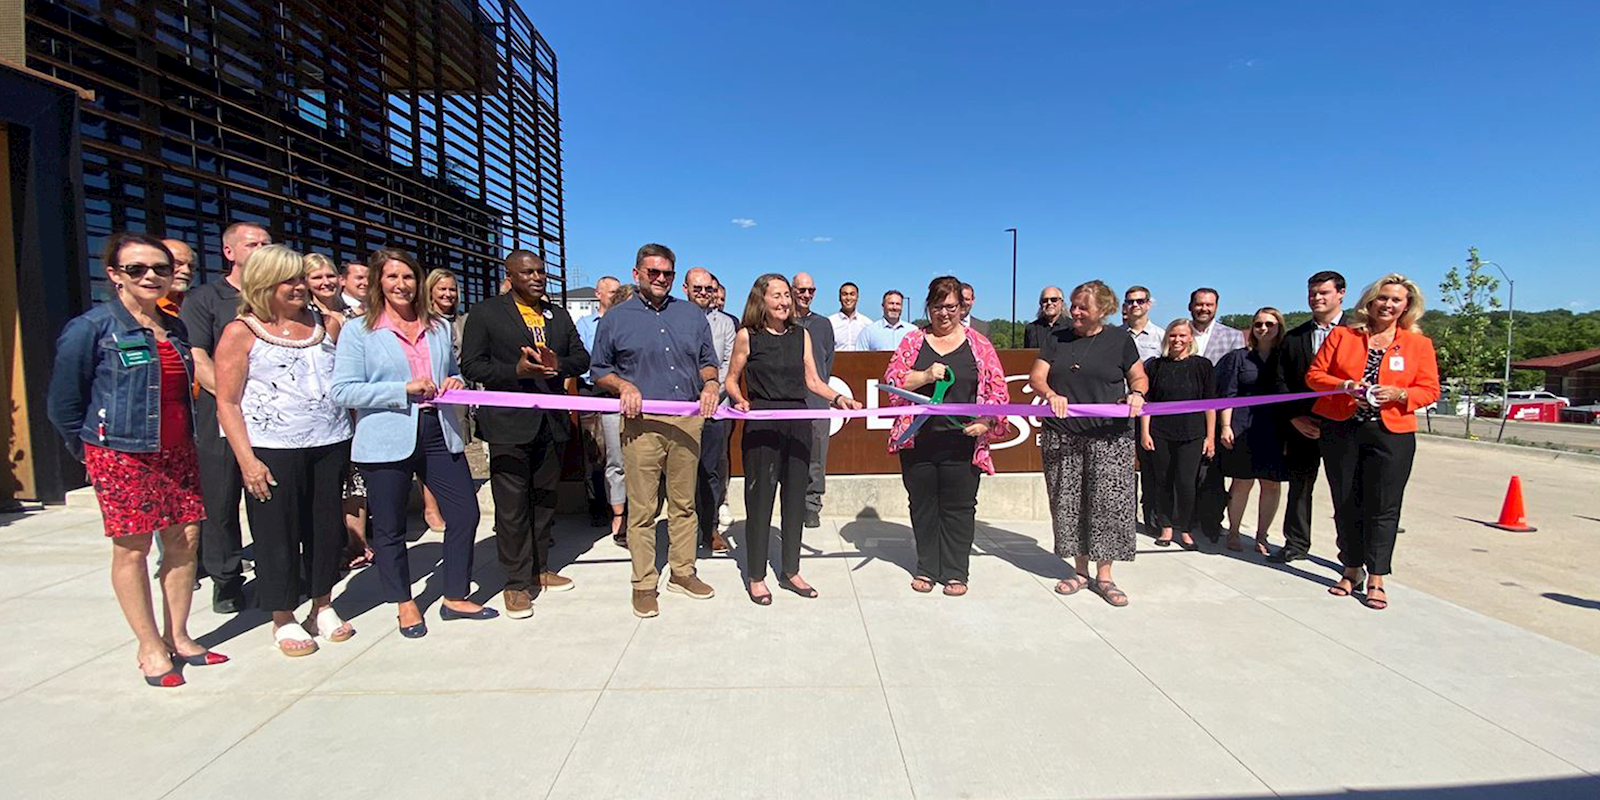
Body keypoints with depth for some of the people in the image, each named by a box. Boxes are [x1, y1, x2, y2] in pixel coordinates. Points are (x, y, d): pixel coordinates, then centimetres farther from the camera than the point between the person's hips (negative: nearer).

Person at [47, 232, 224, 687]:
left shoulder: (175, 329, 10)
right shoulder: (91, 329, -7)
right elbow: (64, 403, -2)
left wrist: (185, 437, 13)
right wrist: (91, 450, 4)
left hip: (177, 451, 6)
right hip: (121, 455, -6)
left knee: (184, 541, 7)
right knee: (132, 548, 1)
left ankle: (177, 636, 20)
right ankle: (150, 647, 12)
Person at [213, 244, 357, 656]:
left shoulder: (326, 324, 10)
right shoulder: (241, 333, -1)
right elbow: (227, 403, -3)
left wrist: (352, 435, 8)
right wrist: (247, 460, -10)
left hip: (330, 444, 4)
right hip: (273, 451, -3)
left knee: (326, 526, 10)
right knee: (277, 534, 3)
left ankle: (322, 607, 25)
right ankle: (283, 619, 18)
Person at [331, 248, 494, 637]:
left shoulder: (440, 328, 14)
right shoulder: (358, 330, 0)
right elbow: (342, 391, -8)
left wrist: (456, 383, 3)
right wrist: (404, 389, -16)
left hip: (439, 434, 4)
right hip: (386, 441, -4)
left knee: (465, 513, 3)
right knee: (389, 527, 7)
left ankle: (456, 597, 20)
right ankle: (404, 604, 27)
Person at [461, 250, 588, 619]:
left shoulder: (558, 315, 15)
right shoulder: (485, 313, 0)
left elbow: (582, 358, 13)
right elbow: (471, 366, -6)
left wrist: (560, 364, -9)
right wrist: (516, 371, -20)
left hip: (551, 423, 5)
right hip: (509, 425, -5)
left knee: (545, 499, 14)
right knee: (512, 506, -1)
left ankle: (540, 569, 28)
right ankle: (517, 582, 9)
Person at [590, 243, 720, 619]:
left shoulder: (692, 315, 14)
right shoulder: (616, 318, 6)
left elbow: (707, 360, 20)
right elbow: (598, 369, 10)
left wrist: (710, 383, -1)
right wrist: (623, 386, -9)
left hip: (687, 421, 3)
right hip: (641, 423, -3)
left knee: (684, 503, 11)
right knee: (642, 509, 0)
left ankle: (682, 572, 24)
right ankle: (644, 583, 12)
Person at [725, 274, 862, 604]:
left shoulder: (801, 334, 10)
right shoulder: (747, 336, -1)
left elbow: (813, 381, 10)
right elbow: (732, 379, 7)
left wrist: (838, 398, -5)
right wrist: (740, 400, -12)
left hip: (798, 422, 4)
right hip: (761, 423, -4)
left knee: (795, 496, 10)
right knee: (760, 497, 1)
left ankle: (790, 571, 24)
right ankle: (756, 576, 14)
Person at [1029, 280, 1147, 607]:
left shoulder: (1119, 339, 6)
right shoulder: (1057, 338, 10)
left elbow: (1138, 376, 12)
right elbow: (1036, 377, 3)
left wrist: (1136, 393, -11)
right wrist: (1050, 394, -18)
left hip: (1109, 436, -2)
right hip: (1062, 437, 2)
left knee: (1109, 503, -2)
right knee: (1068, 503, 6)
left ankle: (1104, 576, 10)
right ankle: (1080, 570, 20)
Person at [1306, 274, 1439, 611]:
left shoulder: (1419, 344, 7)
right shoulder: (1342, 336, 7)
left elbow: (1430, 390, 4)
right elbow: (1314, 375, 4)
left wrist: (1397, 394, -15)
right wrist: (1344, 386, -14)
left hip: (1391, 434, -1)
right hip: (1340, 431, 1)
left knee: (1383, 507, -2)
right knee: (1346, 504, 7)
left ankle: (1376, 579, 8)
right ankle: (1352, 571, 20)